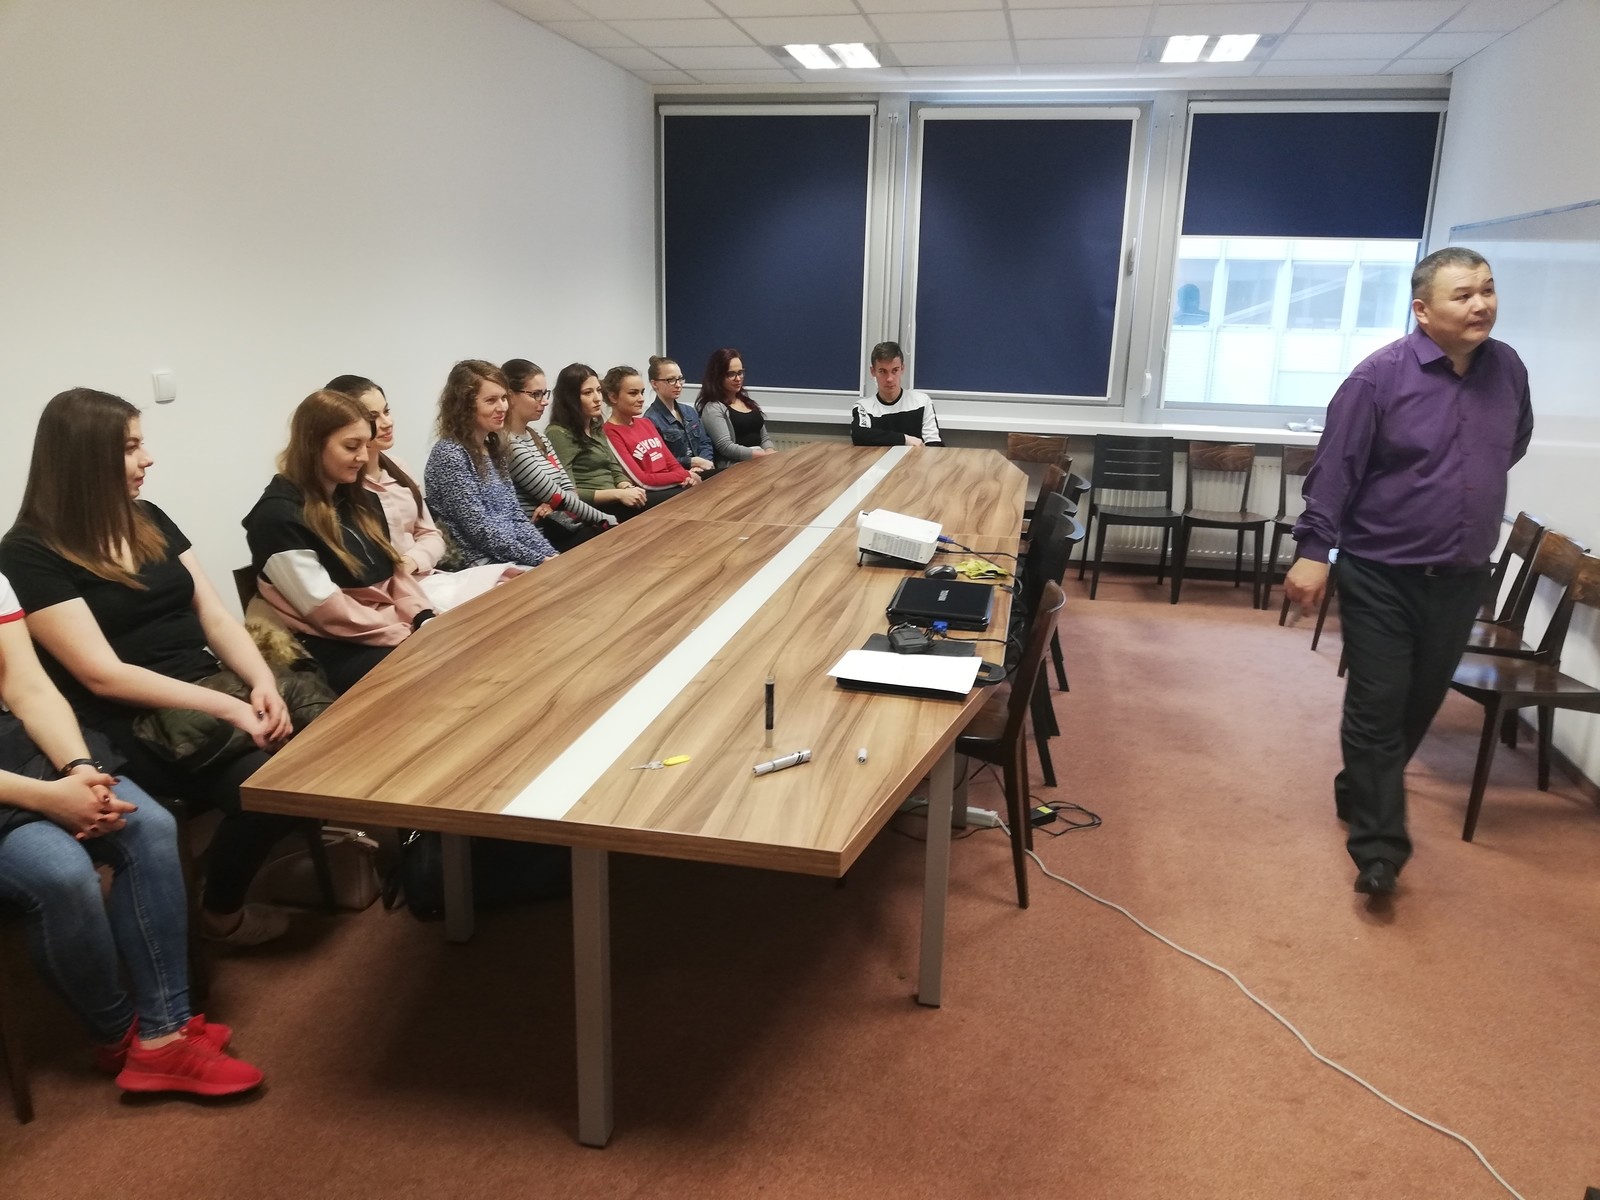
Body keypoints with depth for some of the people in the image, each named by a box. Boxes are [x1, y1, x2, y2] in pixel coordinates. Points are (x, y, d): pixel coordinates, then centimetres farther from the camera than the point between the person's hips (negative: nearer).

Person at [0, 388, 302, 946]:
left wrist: (263, 684, -12)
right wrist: (230, 707, -22)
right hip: (132, 723, -6)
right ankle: (220, 911, -1)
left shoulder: (150, 521, 13)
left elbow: (215, 616, 9)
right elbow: (103, 675, -15)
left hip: (212, 686, 6)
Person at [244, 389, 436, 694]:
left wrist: (424, 619, -4)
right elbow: (329, 611, -15)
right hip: (339, 650, -7)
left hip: (396, 630, 8)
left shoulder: (358, 499, 15)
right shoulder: (279, 517, -11)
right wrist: (409, 635, -16)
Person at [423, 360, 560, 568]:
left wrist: (549, 554, -2)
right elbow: (481, 530, -16)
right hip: (482, 564, -7)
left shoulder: (493, 448, 12)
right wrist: (539, 560, -16)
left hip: (513, 559, 7)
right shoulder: (449, 455, -12)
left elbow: (516, 516, 12)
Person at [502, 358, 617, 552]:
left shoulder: (539, 439, 14)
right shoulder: (509, 448, -15)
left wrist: (553, 504, -13)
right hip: (545, 539, -8)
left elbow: (569, 489, 11)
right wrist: (605, 519, -7)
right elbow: (557, 496, -15)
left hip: (570, 527, 8)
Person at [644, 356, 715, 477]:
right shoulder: (651, 420, -9)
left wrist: (701, 464, -7)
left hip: (698, 472, 8)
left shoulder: (690, 411, 18)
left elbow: (705, 444, 14)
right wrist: (693, 462, -12)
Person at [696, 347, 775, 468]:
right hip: (736, 465, -7)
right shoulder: (712, 408, -3)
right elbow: (726, 447, -13)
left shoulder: (747, 401, 21)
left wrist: (769, 453, -3)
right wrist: (764, 455, -17)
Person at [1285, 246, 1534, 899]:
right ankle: (1378, 846, 5)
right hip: (1382, 576, -5)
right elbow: (1334, 469, -13)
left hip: (1462, 580, 6)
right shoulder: (1379, 376, -13)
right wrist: (1314, 550, -17)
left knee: (1419, 706, 15)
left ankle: (1360, 796, 35)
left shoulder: (1507, 368, 4)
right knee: (1377, 710, -3)